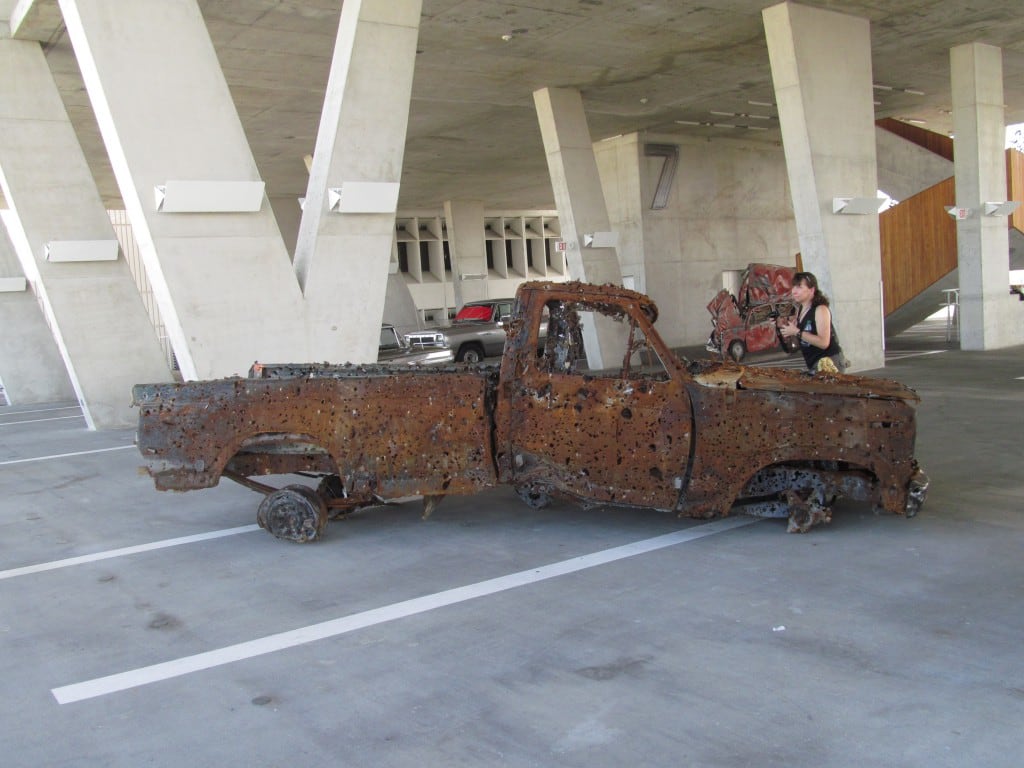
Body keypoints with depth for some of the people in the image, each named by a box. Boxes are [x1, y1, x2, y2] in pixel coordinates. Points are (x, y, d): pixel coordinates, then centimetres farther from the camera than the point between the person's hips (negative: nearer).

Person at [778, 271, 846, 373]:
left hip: (829, 362, -8)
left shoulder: (820, 309, -15)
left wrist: (797, 332, -24)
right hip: (813, 364, 8)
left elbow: (823, 343, -26)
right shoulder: (800, 310, 8)